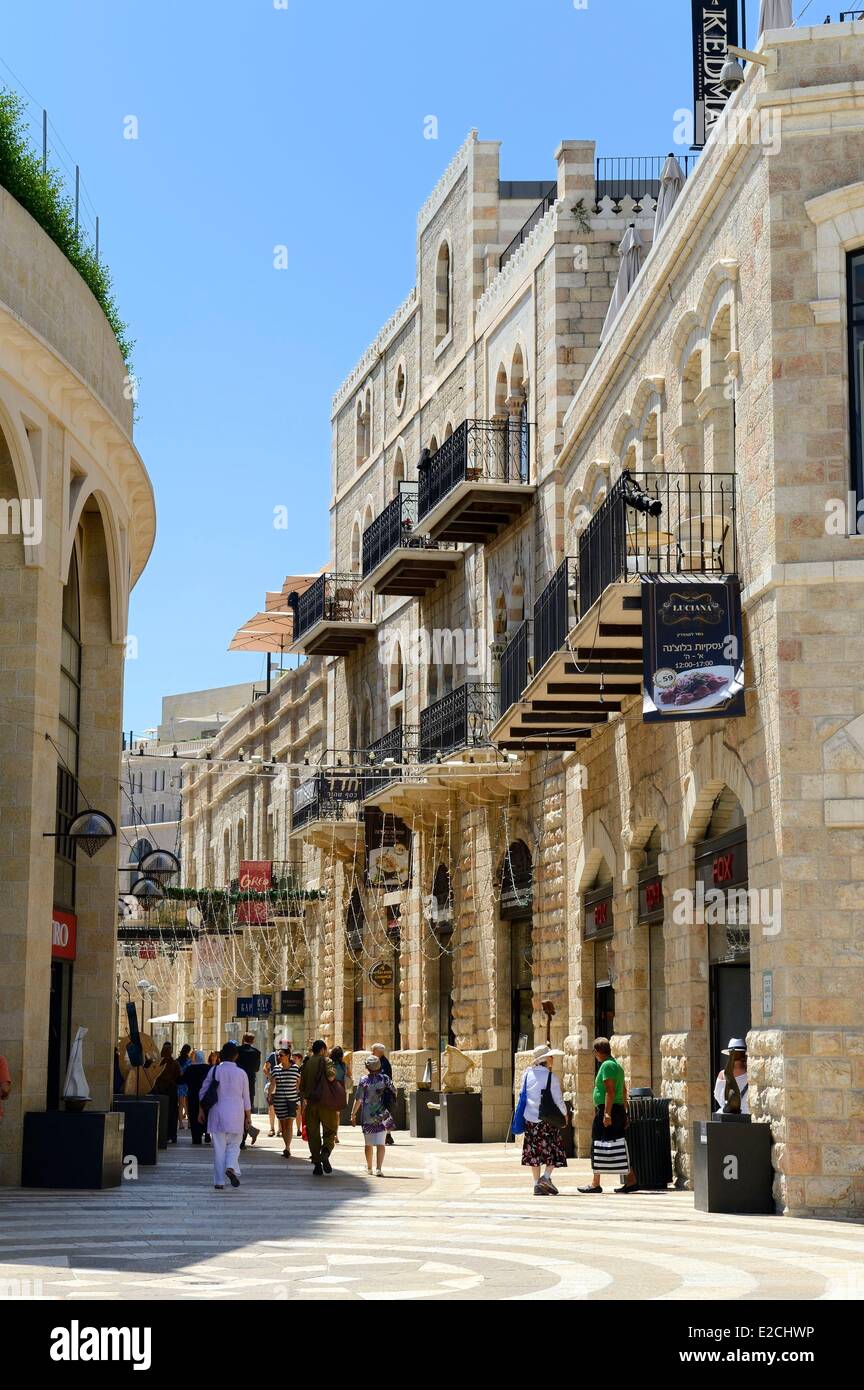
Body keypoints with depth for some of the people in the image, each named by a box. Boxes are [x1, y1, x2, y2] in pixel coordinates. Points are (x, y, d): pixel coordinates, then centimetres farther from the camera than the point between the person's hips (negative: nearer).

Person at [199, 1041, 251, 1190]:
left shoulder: (214, 1070, -2)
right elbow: (246, 1097, 4)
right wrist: (248, 1116, 14)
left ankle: (219, 1181, 4)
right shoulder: (241, 1073, -2)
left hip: (217, 1113, 0)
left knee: (219, 1148, 5)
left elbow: (203, 1091, 3)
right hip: (236, 1114, 0)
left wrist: (201, 1110, 14)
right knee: (234, 1145, 11)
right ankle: (231, 1167, -16)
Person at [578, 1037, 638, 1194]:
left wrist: (607, 1113, -23)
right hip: (619, 1110, 10)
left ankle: (596, 1184, -3)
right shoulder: (617, 1065, 18)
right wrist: (624, 1114, 22)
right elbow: (624, 1092, 20)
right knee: (620, 1148, 9)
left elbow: (610, 1091, -20)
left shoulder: (607, 1065, -12)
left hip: (606, 1111, -9)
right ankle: (631, 1181, 8)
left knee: (598, 1146, -5)